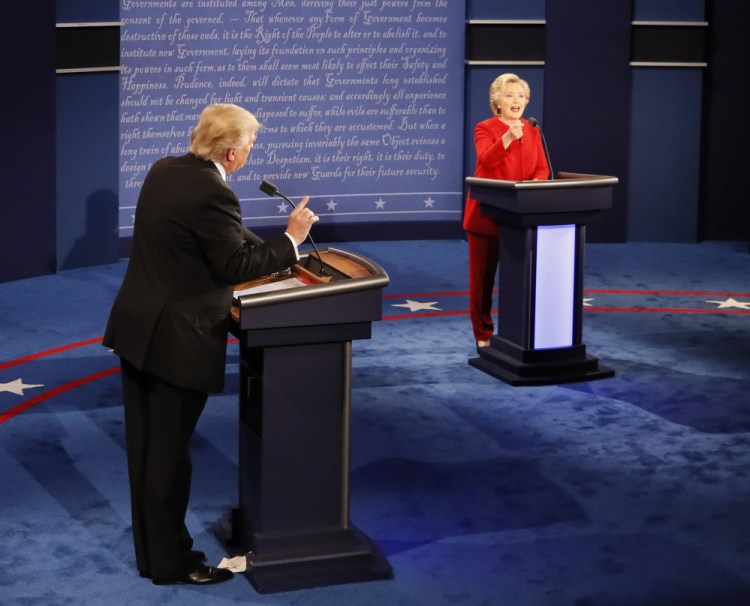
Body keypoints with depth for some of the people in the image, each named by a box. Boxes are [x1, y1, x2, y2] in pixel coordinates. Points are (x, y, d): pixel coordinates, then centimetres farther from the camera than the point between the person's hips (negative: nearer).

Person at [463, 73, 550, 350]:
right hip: (487, 213, -4)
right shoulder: (485, 129, -6)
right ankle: (483, 335, 12)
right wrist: (508, 137, -39)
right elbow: (486, 160, -24)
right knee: (483, 276, 4)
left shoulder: (532, 131, 10)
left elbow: (542, 168, 5)